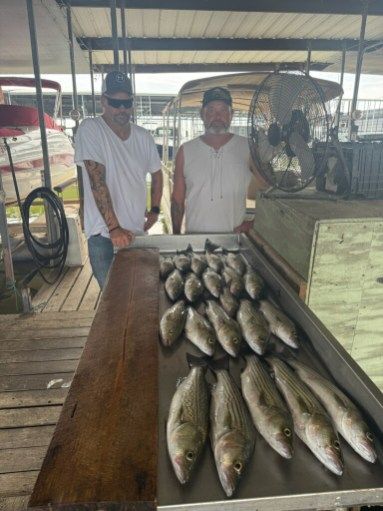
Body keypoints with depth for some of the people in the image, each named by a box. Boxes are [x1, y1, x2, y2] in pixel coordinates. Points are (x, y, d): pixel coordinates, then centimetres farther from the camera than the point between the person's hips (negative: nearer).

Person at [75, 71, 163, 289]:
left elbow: (157, 173, 21)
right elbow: (97, 181, -18)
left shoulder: (144, 137, 5)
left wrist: (155, 209, 11)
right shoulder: (90, 129, -10)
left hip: (138, 231, 5)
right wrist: (114, 228, -23)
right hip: (104, 234, -4)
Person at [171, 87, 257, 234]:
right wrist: (176, 235, 2)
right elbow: (178, 199, 6)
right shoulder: (186, 151, 3)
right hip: (195, 237, 1)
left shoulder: (247, 148, 1)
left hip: (236, 237, 0)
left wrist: (253, 222, -6)